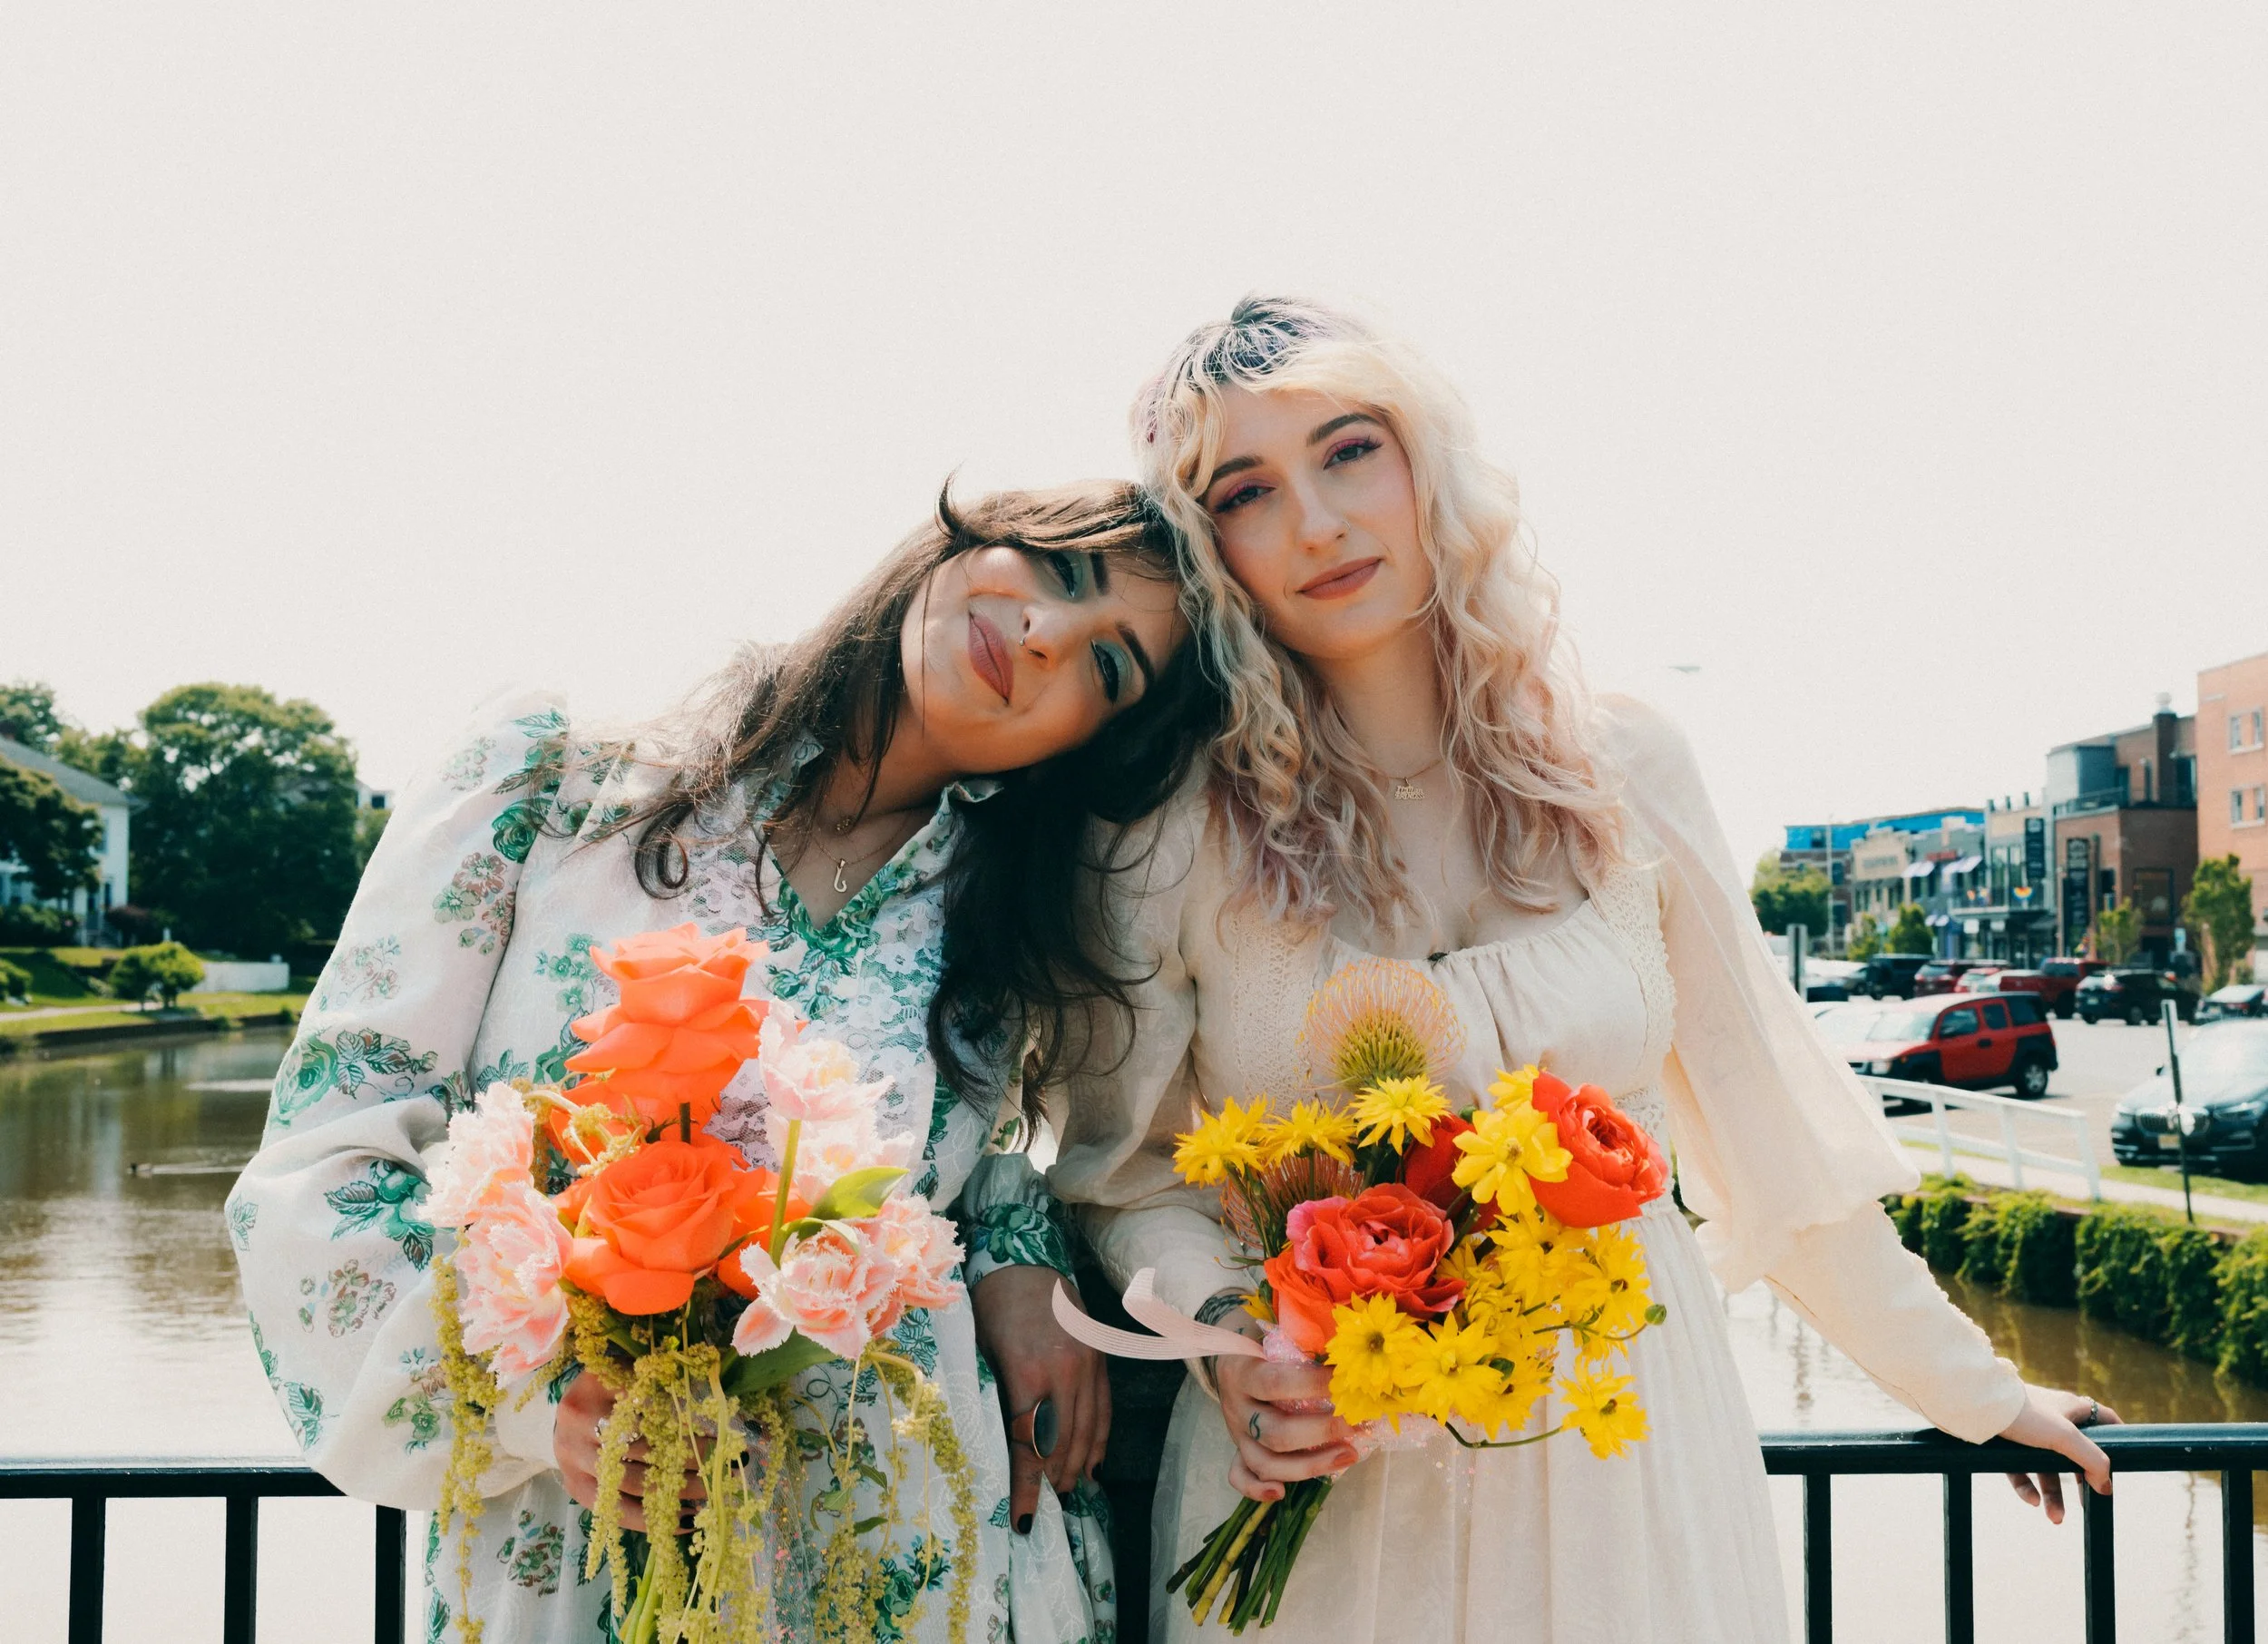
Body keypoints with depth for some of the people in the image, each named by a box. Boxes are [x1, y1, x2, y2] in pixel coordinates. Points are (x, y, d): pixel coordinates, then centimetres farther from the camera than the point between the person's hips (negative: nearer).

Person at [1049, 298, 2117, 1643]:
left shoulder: (1621, 771, -4)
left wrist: (1975, 1388, 9)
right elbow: (1123, 1164, 2)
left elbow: (1768, 1118, 4)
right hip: (1318, 1472, -1)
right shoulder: (1181, 830, -8)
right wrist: (1222, 1330, -17)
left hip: (1626, 1445, 2)